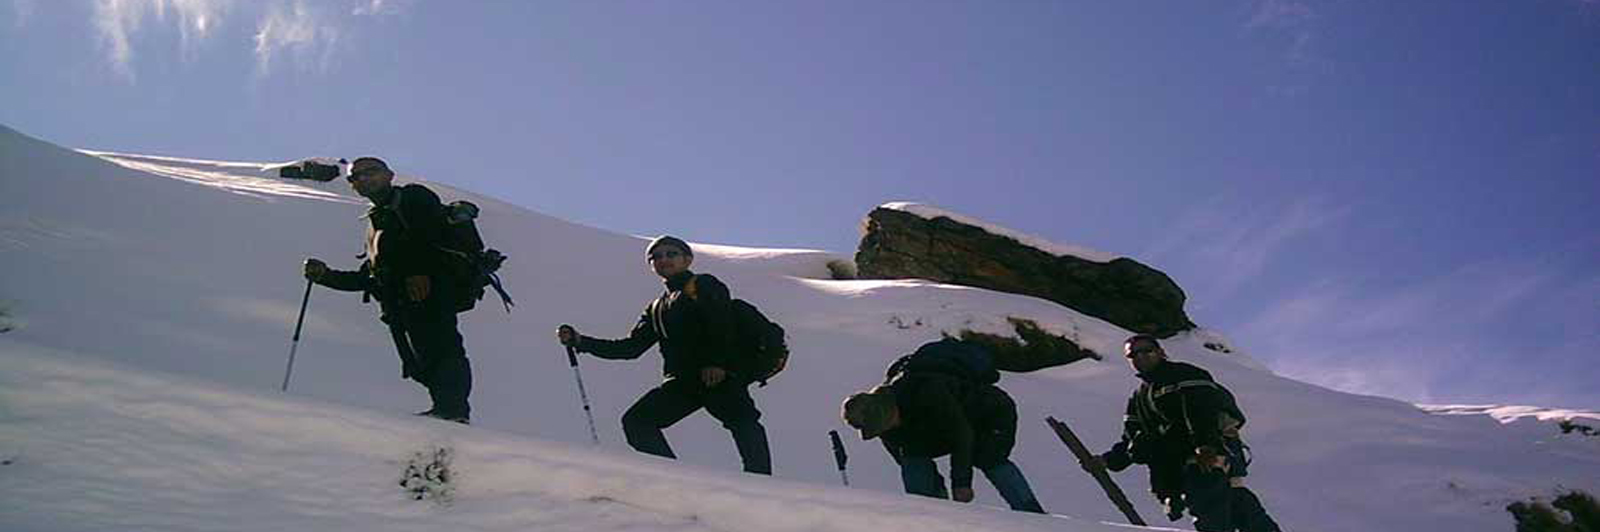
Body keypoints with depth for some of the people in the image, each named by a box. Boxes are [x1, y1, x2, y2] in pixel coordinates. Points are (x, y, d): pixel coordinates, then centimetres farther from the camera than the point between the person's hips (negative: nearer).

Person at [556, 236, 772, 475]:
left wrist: (717, 361, -24)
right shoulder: (656, 309, 27)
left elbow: (721, 319, -9)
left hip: (719, 373, -7)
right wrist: (580, 341, 17)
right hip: (683, 379, 7)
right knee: (636, 420, -5)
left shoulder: (705, 286, 8)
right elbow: (631, 347, 24)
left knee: (742, 420, -29)